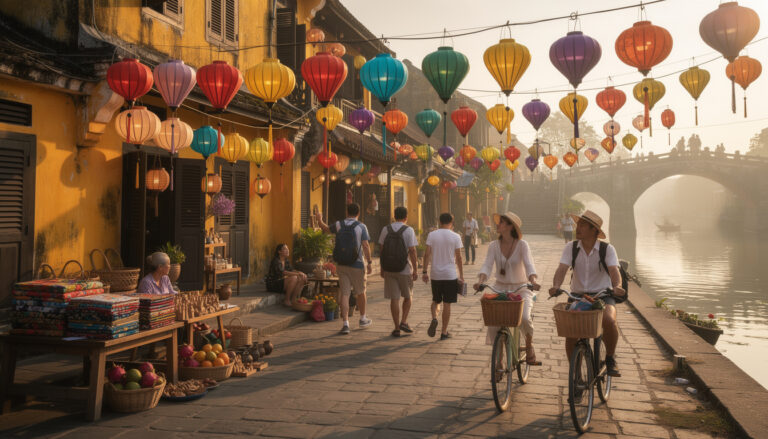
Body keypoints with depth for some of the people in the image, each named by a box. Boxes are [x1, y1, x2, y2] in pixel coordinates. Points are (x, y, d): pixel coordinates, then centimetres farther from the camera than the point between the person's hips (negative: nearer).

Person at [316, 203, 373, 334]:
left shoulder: (338, 225, 2)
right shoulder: (361, 227, -8)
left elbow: (326, 229, 21)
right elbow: (366, 246, -13)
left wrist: (319, 220, 40)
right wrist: (369, 262, -7)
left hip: (341, 264, 2)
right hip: (356, 265, -2)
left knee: (345, 294, 2)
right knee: (360, 292, 16)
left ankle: (345, 323, -5)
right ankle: (363, 319, 30)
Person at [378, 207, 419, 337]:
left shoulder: (385, 230, 3)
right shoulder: (408, 230, -7)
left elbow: (382, 250, 6)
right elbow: (412, 251, -11)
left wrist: (382, 268, 14)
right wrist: (415, 270, -6)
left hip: (388, 269, 3)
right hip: (404, 269, -2)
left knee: (394, 299, 5)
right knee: (408, 296, 16)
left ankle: (397, 328, 6)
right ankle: (404, 322, 6)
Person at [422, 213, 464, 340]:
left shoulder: (432, 235, -1)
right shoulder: (455, 237, -3)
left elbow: (427, 254, -4)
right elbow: (458, 258, -3)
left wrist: (425, 271, 2)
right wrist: (461, 275, 3)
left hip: (435, 274, 2)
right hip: (450, 275, -1)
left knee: (436, 300, 17)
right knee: (447, 303, 6)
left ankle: (434, 319, -10)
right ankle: (444, 332, 10)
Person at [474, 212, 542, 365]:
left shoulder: (522, 245, -8)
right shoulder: (494, 246, -1)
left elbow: (529, 264, -19)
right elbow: (487, 265, -10)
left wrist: (533, 281, -38)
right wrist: (481, 281, -29)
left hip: (520, 288, -2)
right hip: (500, 288, 2)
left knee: (524, 318, -24)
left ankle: (529, 348, 7)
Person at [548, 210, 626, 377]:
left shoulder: (607, 249, -3)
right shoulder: (571, 247, 0)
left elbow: (614, 270, -18)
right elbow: (562, 269, -13)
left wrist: (617, 286, -41)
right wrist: (556, 286, -34)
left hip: (602, 295, -2)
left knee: (609, 320, -32)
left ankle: (610, 359, -4)